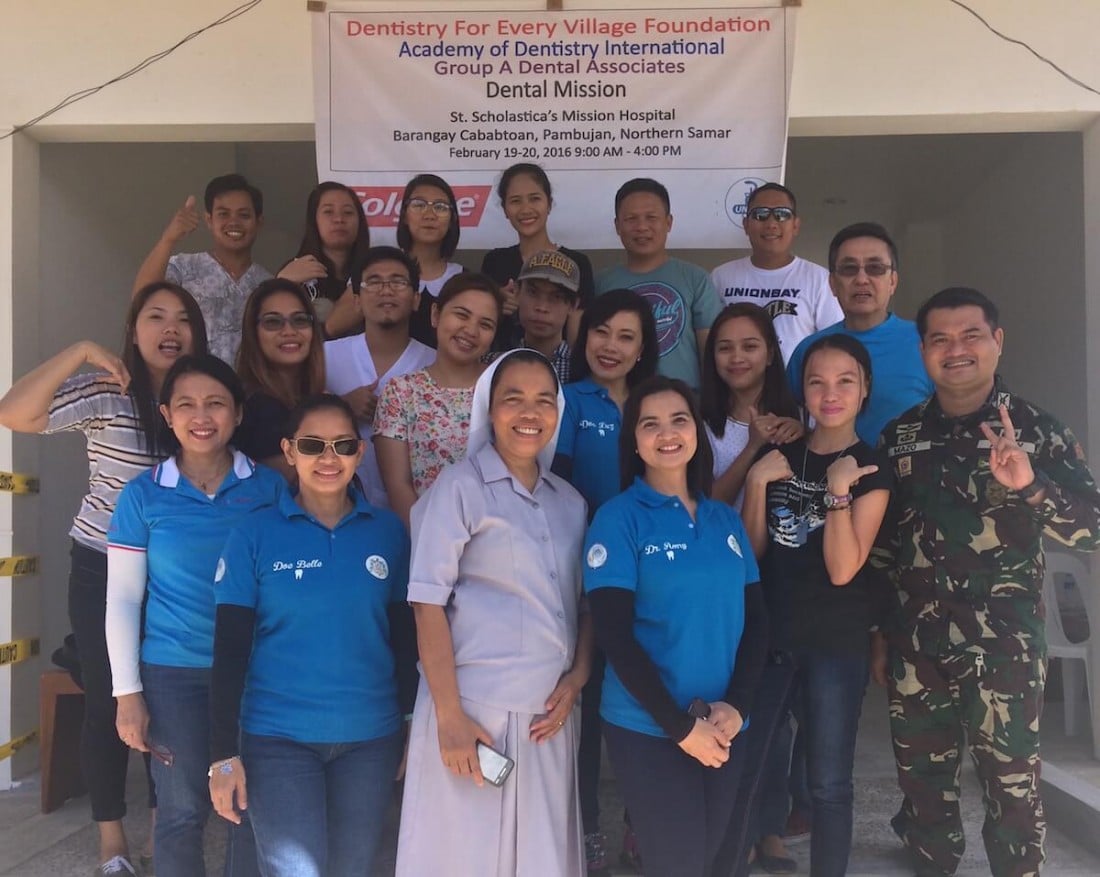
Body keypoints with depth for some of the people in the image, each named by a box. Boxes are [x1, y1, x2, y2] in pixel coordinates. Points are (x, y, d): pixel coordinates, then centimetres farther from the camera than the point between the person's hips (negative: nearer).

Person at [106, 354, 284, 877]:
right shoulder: (144, 495, -3)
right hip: (173, 674, 0)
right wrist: (128, 693, -3)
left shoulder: (269, 488, -2)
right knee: (182, 811, 9)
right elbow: (122, 599, 0)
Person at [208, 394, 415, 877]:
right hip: (277, 737, -2)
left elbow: (404, 636, 8)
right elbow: (230, 650, -5)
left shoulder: (389, 531, 1)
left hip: (371, 737, 3)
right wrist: (223, 753, -7)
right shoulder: (254, 533, -6)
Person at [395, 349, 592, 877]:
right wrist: (450, 715, -15)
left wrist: (577, 678, -2)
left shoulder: (570, 501, 10)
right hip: (474, 706, -5)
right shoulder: (460, 486, -5)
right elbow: (428, 602, -10)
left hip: (549, 712, 5)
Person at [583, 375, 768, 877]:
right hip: (647, 729, -5)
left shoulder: (726, 519, 7)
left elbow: (755, 620, 6)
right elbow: (614, 635, -14)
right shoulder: (619, 518, -8)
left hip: (724, 728, 5)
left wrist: (736, 706, -8)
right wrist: (681, 725, -15)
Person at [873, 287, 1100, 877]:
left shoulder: (1035, 430, -4)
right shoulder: (899, 436, 5)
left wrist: (1029, 485, -27)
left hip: (1004, 647, -3)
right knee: (921, 784, 15)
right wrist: (879, 636, 12)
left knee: (1011, 789, 6)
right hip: (915, 646, 3)